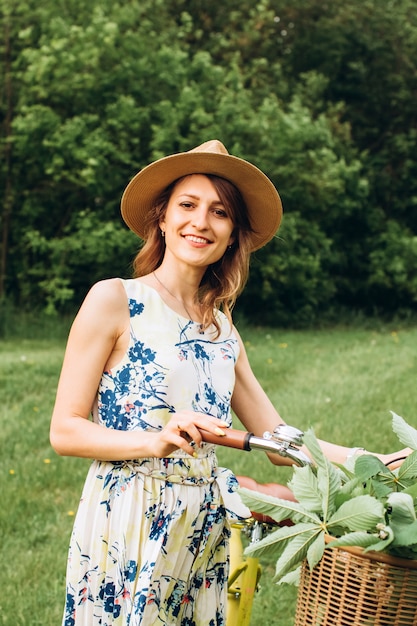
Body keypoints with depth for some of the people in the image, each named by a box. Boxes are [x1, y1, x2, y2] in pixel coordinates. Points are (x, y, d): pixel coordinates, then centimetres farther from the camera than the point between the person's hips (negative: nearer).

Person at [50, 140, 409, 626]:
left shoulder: (221, 328, 11)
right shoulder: (114, 300, -6)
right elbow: (64, 431, -8)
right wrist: (156, 441, -23)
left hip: (204, 527, 5)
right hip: (124, 526, -5)